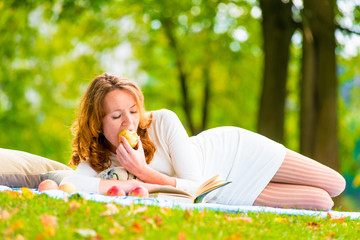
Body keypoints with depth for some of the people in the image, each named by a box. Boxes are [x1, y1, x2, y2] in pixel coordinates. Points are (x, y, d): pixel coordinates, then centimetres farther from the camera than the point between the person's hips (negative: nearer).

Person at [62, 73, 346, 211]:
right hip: (223, 194, 0)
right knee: (321, 203, -7)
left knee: (335, 185, 3)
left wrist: (144, 172, -41)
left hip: (233, 150, 0)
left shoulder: (163, 122, -29)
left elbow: (194, 185, -28)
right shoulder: (97, 162, -24)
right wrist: (129, 185, -45)